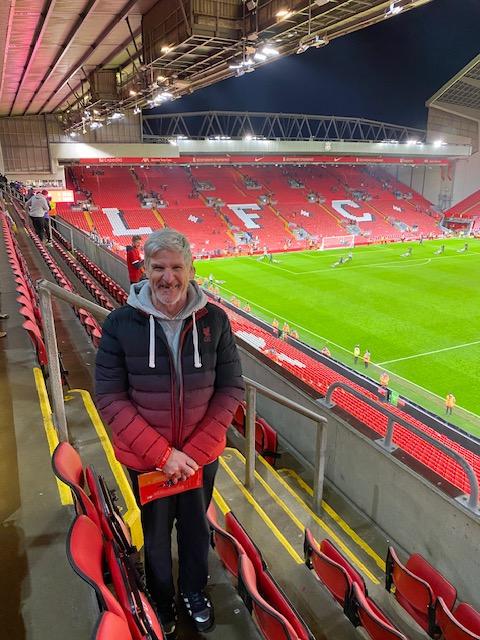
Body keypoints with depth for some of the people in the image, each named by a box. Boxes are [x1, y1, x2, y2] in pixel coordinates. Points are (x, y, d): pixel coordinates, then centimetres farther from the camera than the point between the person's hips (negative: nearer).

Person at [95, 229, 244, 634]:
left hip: (202, 455, 1)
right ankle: (161, 600, 51)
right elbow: (110, 398, -13)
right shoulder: (121, 323, -15)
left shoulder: (214, 320, -12)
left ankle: (195, 591, 52)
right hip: (145, 459, -1)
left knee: (196, 527, 22)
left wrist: (196, 450, -14)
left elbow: (231, 389, -7)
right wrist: (162, 453, -18)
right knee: (156, 533, 21)